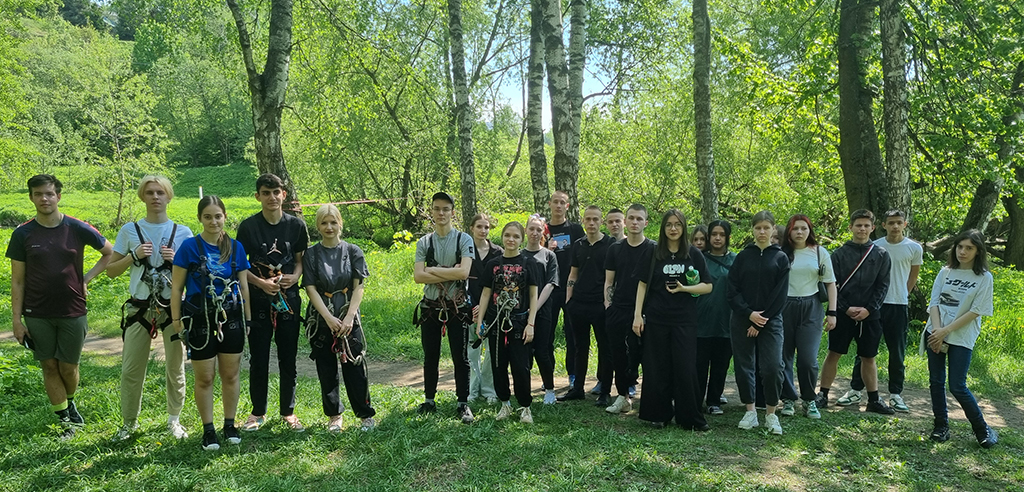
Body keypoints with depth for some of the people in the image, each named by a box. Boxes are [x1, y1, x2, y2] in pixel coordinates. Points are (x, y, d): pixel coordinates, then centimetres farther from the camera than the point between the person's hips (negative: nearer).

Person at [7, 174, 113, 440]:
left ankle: (69, 403, 37)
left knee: (68, 367, 7)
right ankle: (65, 420, 19)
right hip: (37, 315, 1)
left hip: (73, 312, -1)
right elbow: (17, 281, 1)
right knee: (50, 366, 7)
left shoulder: (78, 229, -5)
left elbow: (109, 253, 10)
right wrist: (16, 320, -2)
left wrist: (87, 279, -1)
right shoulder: (22, 235, -2)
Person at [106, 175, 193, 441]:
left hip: (173, 307, 0)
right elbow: (111, 271, 6)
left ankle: (174, 420, 23)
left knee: (175, 367, 7)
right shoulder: (130, 230, 4)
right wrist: (134, 255, -9)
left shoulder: (183, 232, 3)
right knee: (131, 369, 4)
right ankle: (129, 422, 23)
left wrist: (176, 259, -12)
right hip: (139, 308, 0)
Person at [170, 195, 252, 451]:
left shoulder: (236, 247, 3)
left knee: (231, 374, 9)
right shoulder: (189, 247, -6)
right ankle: (208, 429, 19)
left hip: (231, 318, 3)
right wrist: (177, 322, -6)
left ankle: (230, 425, 23)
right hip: (200, 321, -2)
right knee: (204, 378, 5)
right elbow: (176, 288, -3)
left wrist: (248, 319, 8)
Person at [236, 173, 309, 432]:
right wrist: (261, 282, -15)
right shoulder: (248, 226, -3)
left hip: (289, 297, 1)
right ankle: (258, 413, 24)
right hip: (258, 299, -1)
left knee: (288, 359, 8)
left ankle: (288, 411, 23)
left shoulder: (296, 225, 1)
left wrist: (295, 277, -12)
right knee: (258, 359, 7)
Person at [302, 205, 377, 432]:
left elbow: (359, 287, -2)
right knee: (326, 369, 6)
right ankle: (334, 415, 21)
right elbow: (311, 288, -4)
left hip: (349, 317, -1)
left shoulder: (353, 251, 3)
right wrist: (329, 318, -13)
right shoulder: (311, 254, 2)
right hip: (321, 318, 1)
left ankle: (365, 414, 13)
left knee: (355, 367, -1)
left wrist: (349, 317, -13)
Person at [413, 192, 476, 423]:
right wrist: (450, 274, -14)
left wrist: (433, 270, -12)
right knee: (430, 357, 12)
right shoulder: (424, 242, 5)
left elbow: (464, 272, -18)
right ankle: (429, 401, 25)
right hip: (430, 307, 3)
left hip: (457, 307, -3)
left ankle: (463, 404, 12)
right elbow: (418, 276, -7)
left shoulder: (464, 239, -3)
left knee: (460, 357, 2)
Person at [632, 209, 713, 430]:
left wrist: (684, 288, -14)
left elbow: (708, 287, 3)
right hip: (656, 318, 1)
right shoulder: (652, 253, 5)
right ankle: (660, 414, 16)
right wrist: (638, 315, -2)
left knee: (686, 368, -2)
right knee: (657, 368, 3)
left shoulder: (694, 254, 4)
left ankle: (691, 418, 9)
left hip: (684, 320, 0)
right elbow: (642, 285, 5)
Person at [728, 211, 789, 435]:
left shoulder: (781, 258, 3)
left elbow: (780, 295, -2)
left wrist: (761, 322, -8)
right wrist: (749, 314, -13)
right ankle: (750, 411, 19)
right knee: (743, 366, 5)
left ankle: (771, 414, 8)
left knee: (773, 367, -9)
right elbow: (733, 290, 1)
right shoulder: (743, 256, 6)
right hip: (742, 321, 2)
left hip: (770, 321, -1)